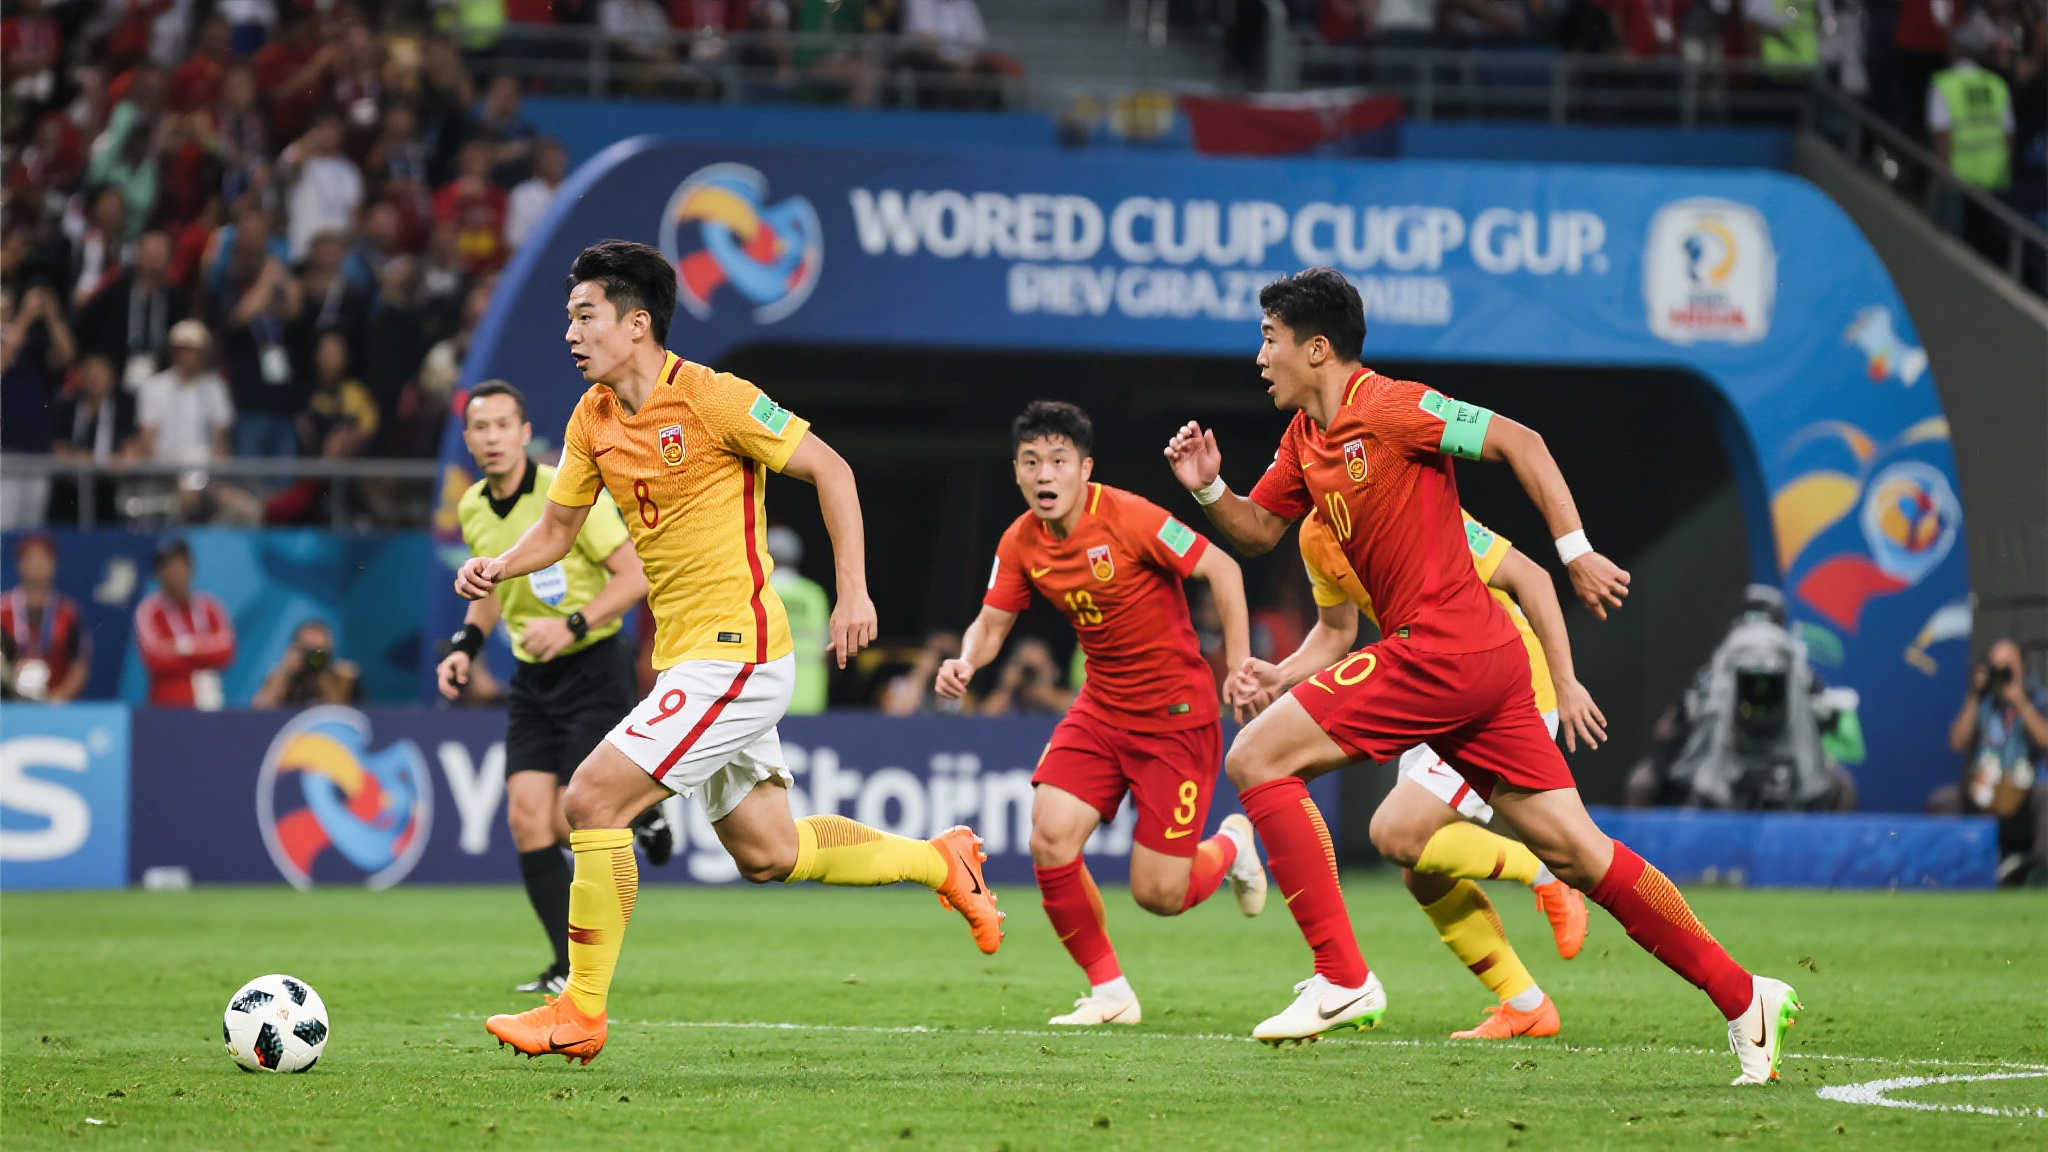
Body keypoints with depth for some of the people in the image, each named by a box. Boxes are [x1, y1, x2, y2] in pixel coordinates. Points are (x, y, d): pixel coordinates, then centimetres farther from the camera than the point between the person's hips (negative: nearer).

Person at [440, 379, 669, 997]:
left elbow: (636, 574, -15)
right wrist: (465, 645, 8)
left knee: (572, 822, -13)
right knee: (527, 819, -7)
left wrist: (573, 624, -25)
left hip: (594, 670, -6)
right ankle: (573, 968, 1)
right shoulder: (472, 511, 5)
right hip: (532, 678, 6)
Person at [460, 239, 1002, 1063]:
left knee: (593, 800, -16)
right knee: (766, 853, 15)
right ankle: (939, 861, 33)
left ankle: (580, 1014, -9)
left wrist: (853, 592, -13)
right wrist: (500, 566, -3)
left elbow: (828, 469, -10)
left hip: (735, 652, -9)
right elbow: (559, 526, 18)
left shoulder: (712, 399, -14)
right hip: (685, 658, 9)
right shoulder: (592, 419, 8)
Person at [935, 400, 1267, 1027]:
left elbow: (1222, 570, -15)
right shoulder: (1021, 543, -2)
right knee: (1050, 838, -15)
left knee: (1157, 894, -7)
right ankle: (1110, 992, 4)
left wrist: (1239, 666, -19)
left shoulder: (1128, 517, -21)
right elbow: (991, 624, 7)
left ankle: (1231, 846, 30)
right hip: (1102, 709, 6)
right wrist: (965, 663, -16)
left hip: (1176, 712, -5)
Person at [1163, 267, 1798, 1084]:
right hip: (1482, 659, 9)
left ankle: (1342, 978, -10)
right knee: (1576, 854, 6)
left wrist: (1576, 552, -13)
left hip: (1441, 648, -9)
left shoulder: (1388, 408, -10)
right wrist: (1208, 489, 6)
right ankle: (1742, 996, 7)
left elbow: (1517, 441, -11)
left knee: (1256, 758, -8)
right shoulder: (1306, 437, 16)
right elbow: (1259, 530, 26)